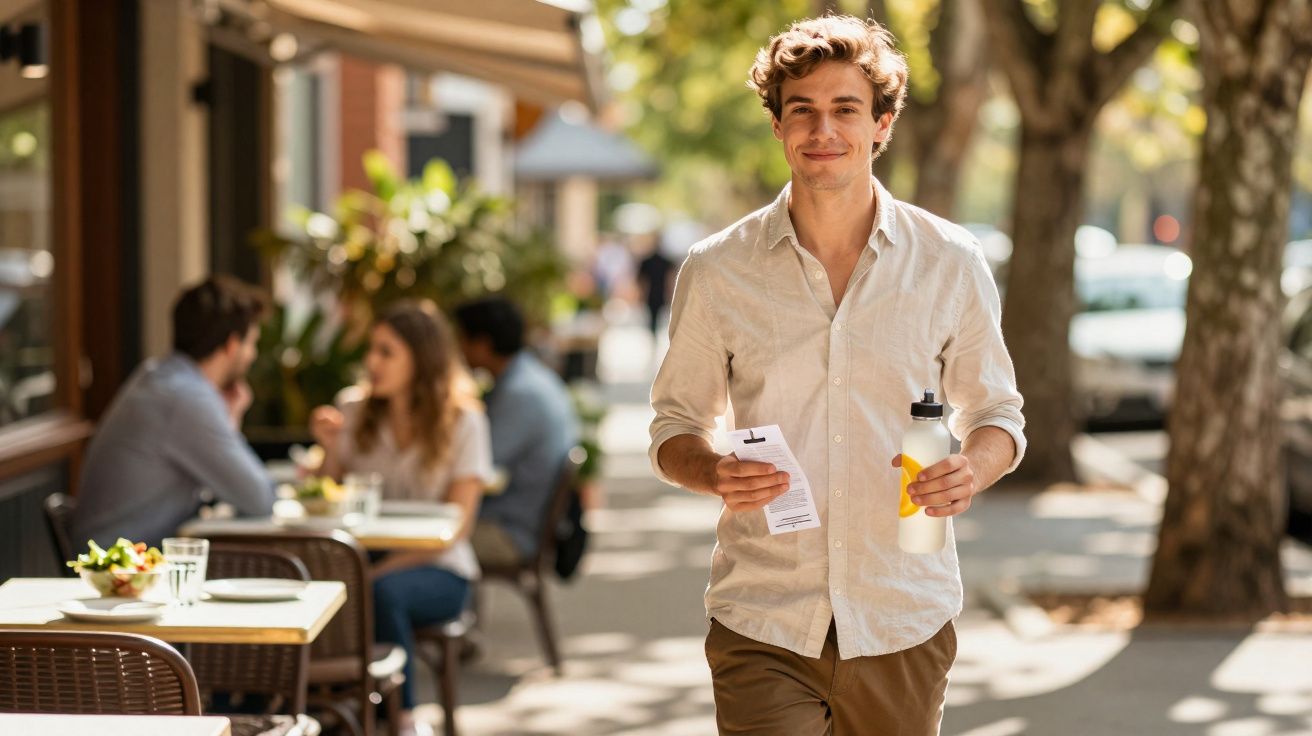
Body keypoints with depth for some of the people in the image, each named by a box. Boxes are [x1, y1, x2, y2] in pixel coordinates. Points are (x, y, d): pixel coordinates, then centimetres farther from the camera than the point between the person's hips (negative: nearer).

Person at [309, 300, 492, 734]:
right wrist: (330, 451, -8)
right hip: (361, 560, 3)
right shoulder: (353, 413, 8)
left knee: (382, 592, -36)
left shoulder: (462, 422, -3)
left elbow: (455, 527, -8)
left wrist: (387, 567, -19)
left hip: (437, 569, -3)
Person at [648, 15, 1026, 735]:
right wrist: (716, 474, -14)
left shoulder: (950, 263, 2)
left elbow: (995, 412, 12)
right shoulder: (718, 270, 0)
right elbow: (675, 425, 10)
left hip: (905, 622, 1)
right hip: (761, 627, -1)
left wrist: (971, 471, -12)